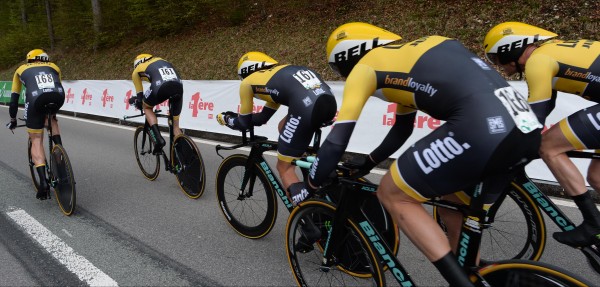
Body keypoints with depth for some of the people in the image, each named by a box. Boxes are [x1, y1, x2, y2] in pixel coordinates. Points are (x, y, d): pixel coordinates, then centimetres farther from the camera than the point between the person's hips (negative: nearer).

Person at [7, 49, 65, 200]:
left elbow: (14, 98, 35)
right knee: (51, 118, 37)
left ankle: (43, 182, -3)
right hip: (58, 96, 2)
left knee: (36, 141, 10)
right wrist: (53, 111, 57)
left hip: (36, 98, -1)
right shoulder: (53, 66, 36)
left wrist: (13, 119, 47)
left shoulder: (21, 69, 33)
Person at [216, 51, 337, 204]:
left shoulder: (247, 82, 22)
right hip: (329, 102, 7)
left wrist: (225, 118, 45)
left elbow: (244, 124, 27)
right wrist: (237, 117, 54)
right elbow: (263, 117, 45)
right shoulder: (279, 73, 40)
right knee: (284, 127, 33)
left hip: (306, 107, -7)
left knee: (284, 168, 10)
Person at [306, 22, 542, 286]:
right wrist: (366, 164, 53)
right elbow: (402, 129, 42)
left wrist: (309, 191, 21)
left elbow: (336, 142, 7)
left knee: (392, 195, 8)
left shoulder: (364, 67, 10)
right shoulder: (406, 55, 33)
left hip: (482, 130, -9)